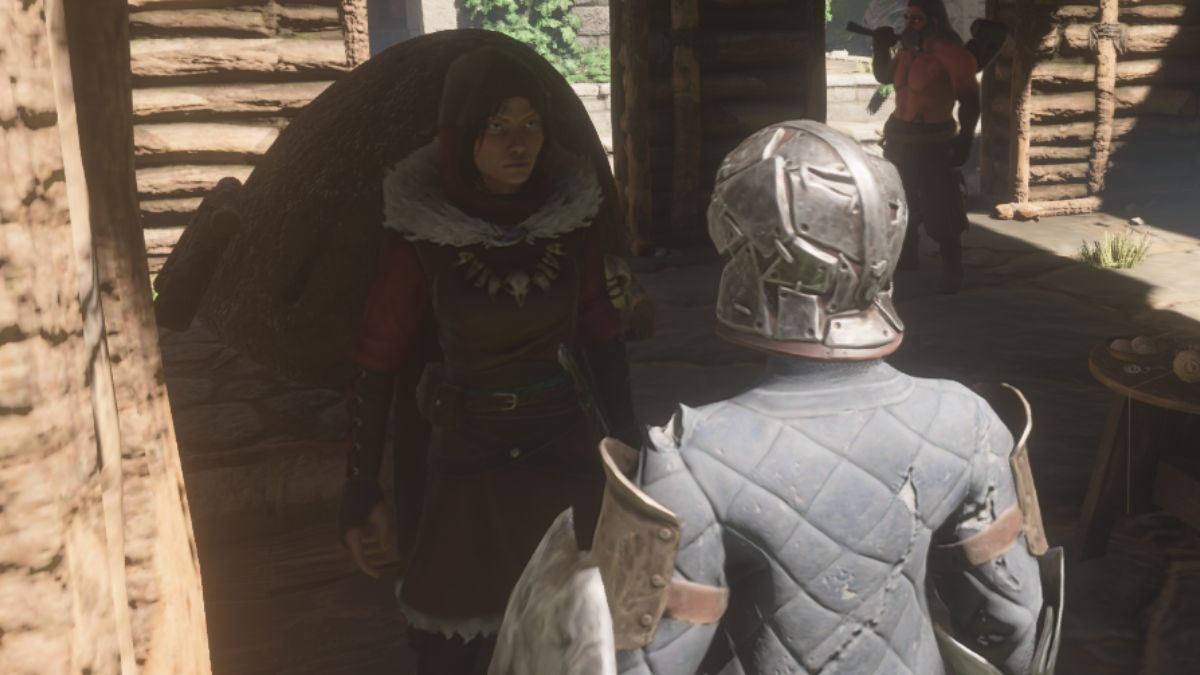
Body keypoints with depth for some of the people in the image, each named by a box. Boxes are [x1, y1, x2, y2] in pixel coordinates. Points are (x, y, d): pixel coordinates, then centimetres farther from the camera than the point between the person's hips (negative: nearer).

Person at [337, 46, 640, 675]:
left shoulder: (572, 211, -9)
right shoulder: (422, 228, -16)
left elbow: (600, 334, 3)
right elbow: (378, 358, -9)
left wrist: (627, 446, 7)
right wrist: (362, 485, -7)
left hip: (567, 448, 2)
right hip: (469, 457, -2)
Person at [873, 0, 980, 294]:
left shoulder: (949, 52, -17)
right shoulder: (908, 49, 6)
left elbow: (969, 100, -16)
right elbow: (884, 76, 22)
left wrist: (965, 140, -22)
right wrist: (882, 47, 5)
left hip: (933, 143, -8)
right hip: (901, 139, 8)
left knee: (940, 212, -7)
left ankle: (952, 274, 2)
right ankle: (906, 257, 37)